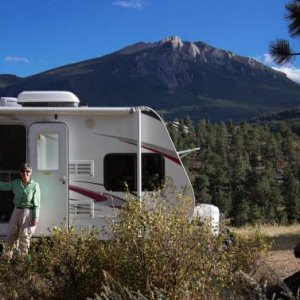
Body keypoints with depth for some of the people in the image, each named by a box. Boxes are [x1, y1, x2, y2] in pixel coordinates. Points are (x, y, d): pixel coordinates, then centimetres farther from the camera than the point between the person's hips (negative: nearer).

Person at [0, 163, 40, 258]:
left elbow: (36, 203, -9)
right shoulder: (16, 183, 3)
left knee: (24, 237, -1)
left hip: (28, 213, -5)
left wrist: (35, 218, -13)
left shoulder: (35, 185, -8)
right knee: (11, 235, 10)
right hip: (16, 212, 5)